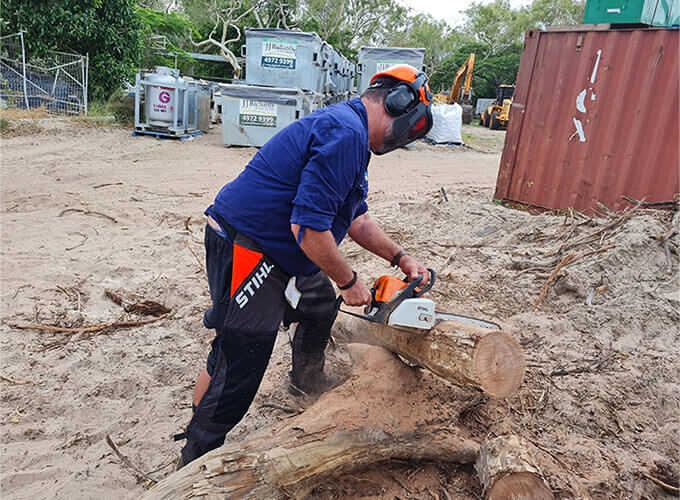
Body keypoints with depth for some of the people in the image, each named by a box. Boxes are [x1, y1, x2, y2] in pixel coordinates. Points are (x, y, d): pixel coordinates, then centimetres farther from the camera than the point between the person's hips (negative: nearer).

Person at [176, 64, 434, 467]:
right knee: (236, 364, -4)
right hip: (245, 254, -11)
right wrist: (349, 281, -13)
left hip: (282, 254, 11)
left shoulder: (348, 132, 14)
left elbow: (355, 218, 20)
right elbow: (308, 227, -28)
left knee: (321, 306, 26)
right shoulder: (345, 135, -22)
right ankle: (194, 464, 14)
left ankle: (308, 378, 52)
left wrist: (400, 258, 15)